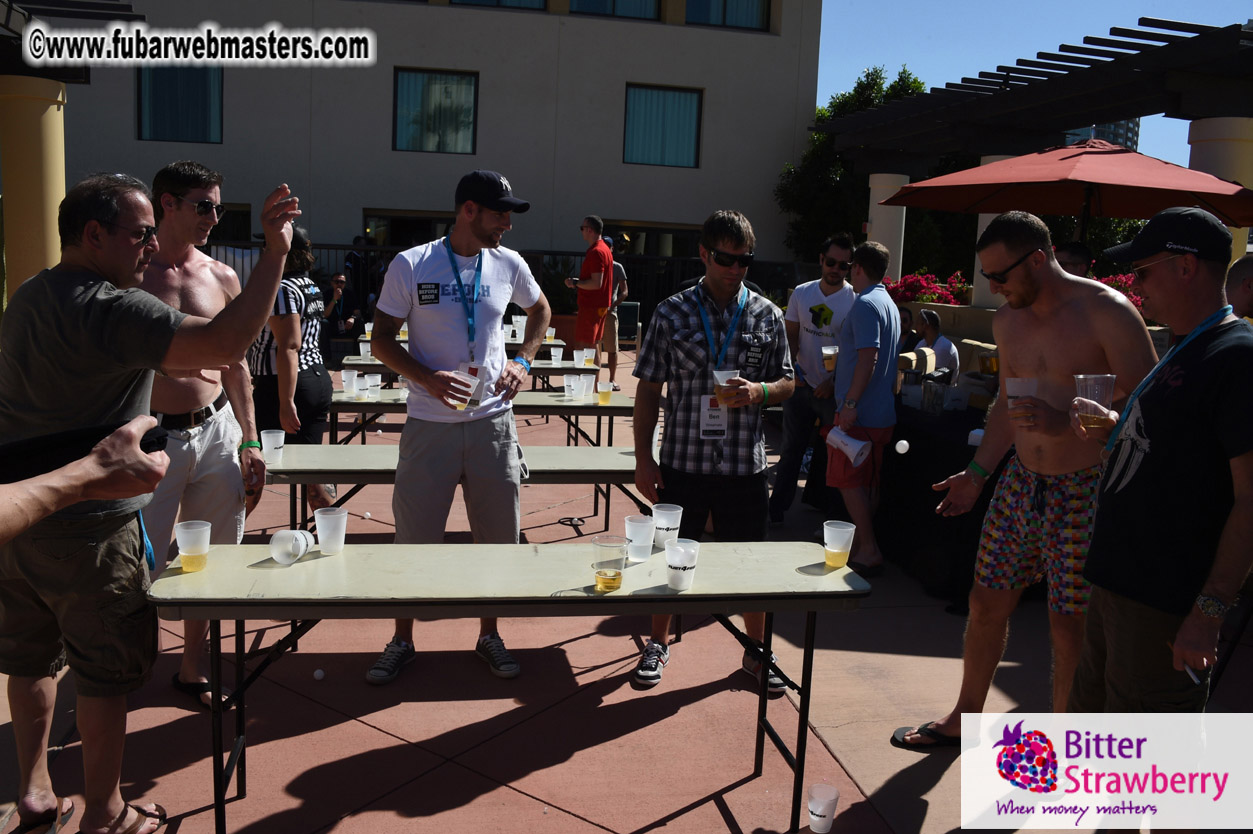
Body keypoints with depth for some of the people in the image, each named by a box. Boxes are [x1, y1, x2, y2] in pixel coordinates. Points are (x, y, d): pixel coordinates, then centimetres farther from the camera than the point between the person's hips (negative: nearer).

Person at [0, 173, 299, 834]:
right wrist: (276, 249, -31)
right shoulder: (111, 310, -22)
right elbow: (225, 345, -35)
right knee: (106, 672, 6)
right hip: (86, 528, -9)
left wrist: (162, 367, 20)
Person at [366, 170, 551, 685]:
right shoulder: (411, 266, -6)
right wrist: (427, 378, -19)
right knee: (414, 537, 5)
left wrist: (523, 361, 6)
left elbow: (540, 310, 22)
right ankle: (402, 642, 26)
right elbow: (382, 341, -2)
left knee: (499, 536, 9)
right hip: (430, 424, -3)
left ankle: (489, 635, 29)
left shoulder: (508, 264, 4)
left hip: (493, 421, 3)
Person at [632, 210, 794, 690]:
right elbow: (649, 388, 1)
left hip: (745, 464, 1)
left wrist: (759, 391, -14)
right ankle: (659, 644, 32)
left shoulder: (767, 316, 3)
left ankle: (757, 651, 31)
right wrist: (643, 457, -4)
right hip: (682, 461, -1)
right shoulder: (672, 313, -1)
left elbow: (787, 384, 9)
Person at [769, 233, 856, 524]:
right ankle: (776, 509, 22)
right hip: (801, 385, 4)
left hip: (834, 391, -3)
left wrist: (833, 382, -16)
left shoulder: (856, 301, -7)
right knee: (790, 451, 11)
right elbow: (790, 335, 9)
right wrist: (791, 366, -8)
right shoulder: (802, 293, 5)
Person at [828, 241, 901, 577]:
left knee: (848, 479, -5)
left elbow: (868, 357, -24)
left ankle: (868, 551, -4)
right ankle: (863, 542, 24)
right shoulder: (889, 304, 17)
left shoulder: (865, 304, -15)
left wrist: (850, 403, -24)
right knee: (868, 480, 15)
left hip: (860, 412, -10)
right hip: (882, 411, 10)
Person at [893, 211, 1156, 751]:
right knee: (987, 603, 12)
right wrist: (976, 473, 13)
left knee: (1070, 627, 3)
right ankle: (966, 717, 32)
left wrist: (1067, 423, -29)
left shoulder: (1108, 313, -14)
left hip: (1084, 491, -6)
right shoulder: (1007, 321, 8)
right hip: (1021, 482, 6)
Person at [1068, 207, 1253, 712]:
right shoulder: (1184, 349, 14)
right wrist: (1112, 431, 5)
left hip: (1164, 603, -10)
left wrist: (1209, 611, -22)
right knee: (1091, 724, 22)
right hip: (1118, 583, 10)